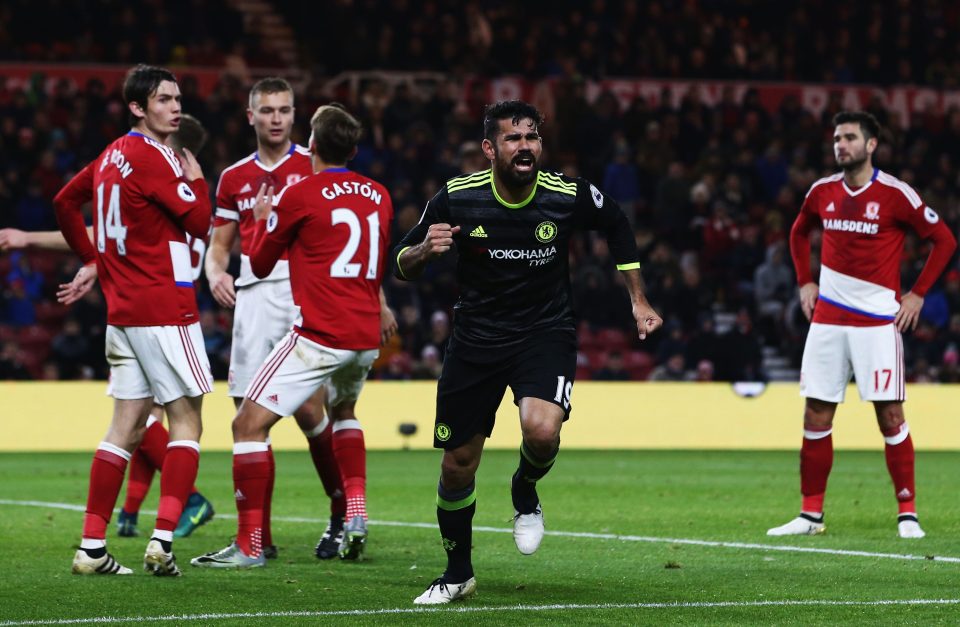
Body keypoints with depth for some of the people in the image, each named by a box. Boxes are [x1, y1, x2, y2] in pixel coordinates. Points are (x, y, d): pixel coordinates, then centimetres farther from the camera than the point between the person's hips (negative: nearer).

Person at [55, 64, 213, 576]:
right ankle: (162, 539, -14)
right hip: (165, 308, -8)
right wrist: (195, 178, 2)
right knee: (186, 420, -4)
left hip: (122, 309, 8)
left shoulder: (113, 155, 13)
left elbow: (65, 201, 25)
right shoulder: (151, 158, -14)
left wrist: (91, 261, 27)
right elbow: (200, 222, -15)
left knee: (127, 425, 10)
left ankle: (92, 548, 7)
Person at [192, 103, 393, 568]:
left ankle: (249, 545, -8)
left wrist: (262, 218, 23)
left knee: (249, 424, -4)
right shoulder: (378, 196, 10)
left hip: (319, 337, -7)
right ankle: (356, 514, 20)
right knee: (343, 412, 35)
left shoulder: (299, 195, -6)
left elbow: (260, 264, 6)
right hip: (367, 337, 7)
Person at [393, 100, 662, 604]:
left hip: (545, 332, -1)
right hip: (475, 339, 1)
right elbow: (402, 267, -3)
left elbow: (617, 225, 10)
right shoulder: (457, 198, -13)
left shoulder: (571, 197, -13)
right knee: (458, 463, 4)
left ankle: (525, 492, 8)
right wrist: (423, 250, -27)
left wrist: (638, 301, 11)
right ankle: (458, 573, 28)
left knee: (542, 430, -29)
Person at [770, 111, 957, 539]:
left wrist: (917, 294, -4)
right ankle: (811, 514, 11)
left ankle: (908, 514, 4)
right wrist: (805, 282, 15)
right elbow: (799, 233, 26)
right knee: (816, 417, 3)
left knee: (890, 416, -4)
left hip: (878, 321, -4)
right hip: (828, 318, 4)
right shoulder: (822, 192, 6)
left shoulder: (894, 194, -8)